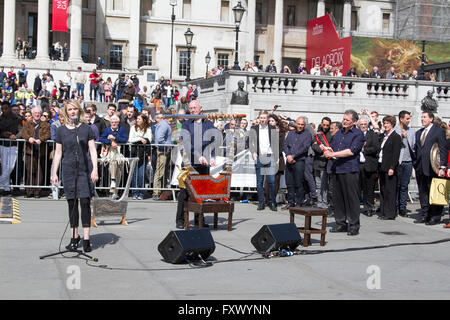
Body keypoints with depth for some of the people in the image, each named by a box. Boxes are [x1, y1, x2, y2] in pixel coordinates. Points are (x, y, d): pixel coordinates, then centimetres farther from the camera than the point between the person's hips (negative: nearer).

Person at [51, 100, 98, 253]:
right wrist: (54, 173, 6)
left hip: (85, 169, -2)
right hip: (68, 170, 2)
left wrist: (95, 169, -6)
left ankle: (86, 239, -6)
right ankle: (74, 237, 14)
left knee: (85, 202, -8)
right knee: (72, 203, 5)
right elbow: (58, 153, 11)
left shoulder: (86, 128, 5)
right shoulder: (61, 130, 8)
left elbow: (92, 150, 4)